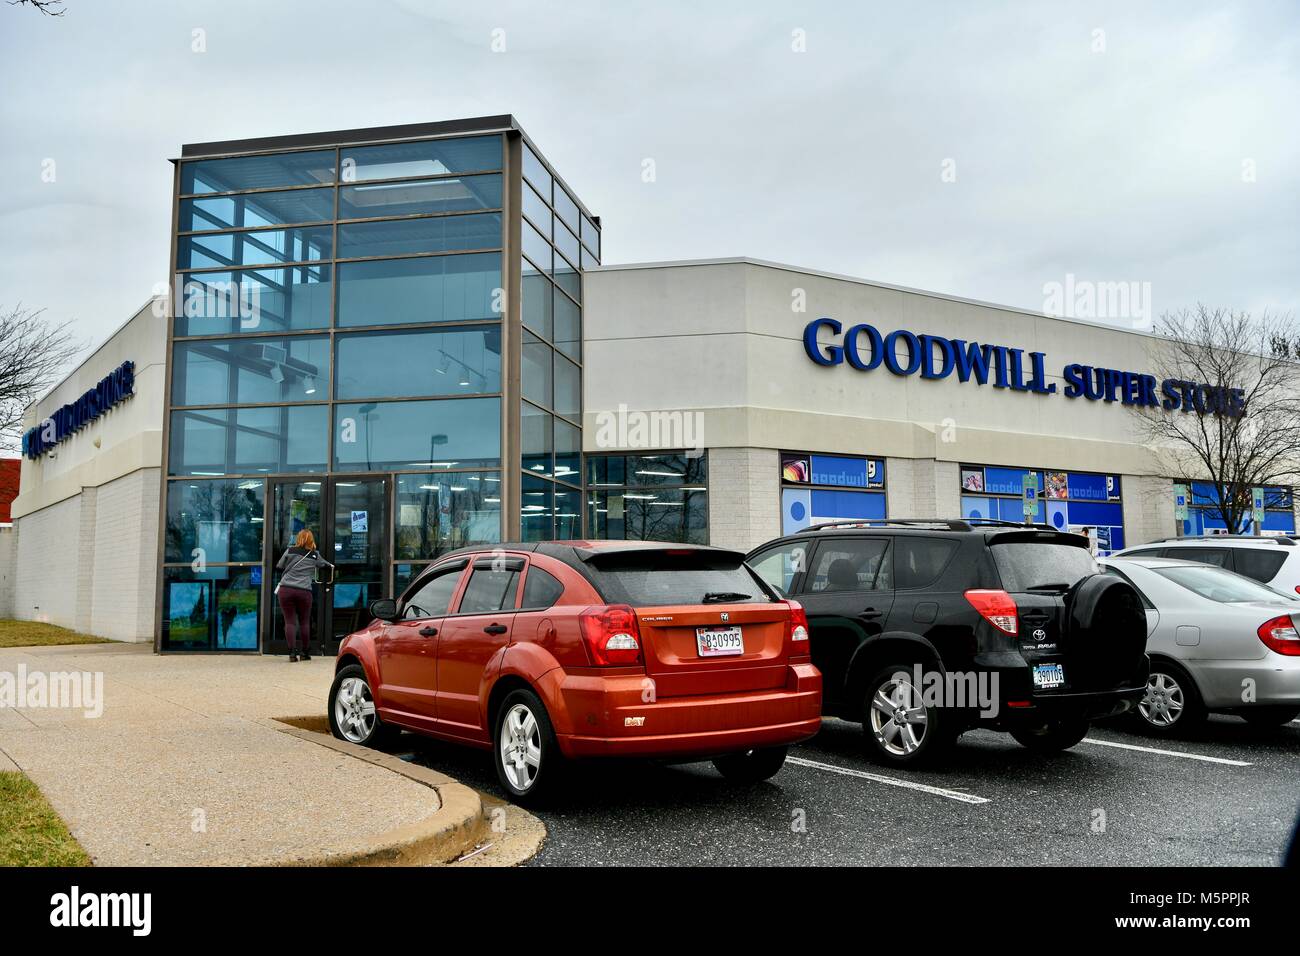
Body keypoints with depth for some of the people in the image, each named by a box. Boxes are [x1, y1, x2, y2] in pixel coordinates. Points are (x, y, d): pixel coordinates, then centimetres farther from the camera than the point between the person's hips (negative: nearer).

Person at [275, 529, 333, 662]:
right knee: (304, 622, 13)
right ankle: (305, 652, 19)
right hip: (304, 591, 1)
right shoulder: (315, 555, 8)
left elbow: (278, 568, 10)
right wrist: (331, 566, 48)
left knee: (289, 621, 3)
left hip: (286, 590, 0)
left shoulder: (290, 551, 4)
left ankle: (292, 653, -4)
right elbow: (324, 564, 25)